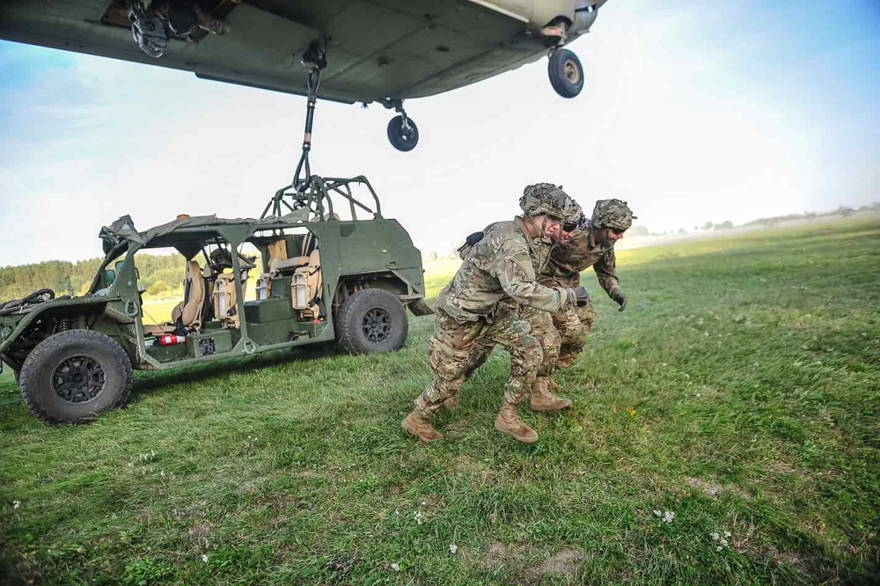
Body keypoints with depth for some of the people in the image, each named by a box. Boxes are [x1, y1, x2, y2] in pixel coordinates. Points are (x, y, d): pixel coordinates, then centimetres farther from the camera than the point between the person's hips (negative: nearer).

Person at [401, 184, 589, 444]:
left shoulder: (535, 240, 0)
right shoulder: (509, 242, -32)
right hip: (461, 316, -8)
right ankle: (417, 419, 31)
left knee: (530, 349, -6)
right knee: (450, 376, 5)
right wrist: (569, 296, -36)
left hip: (495, 313, 9)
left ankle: (507, 416, 8)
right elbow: (522, 289, -45)